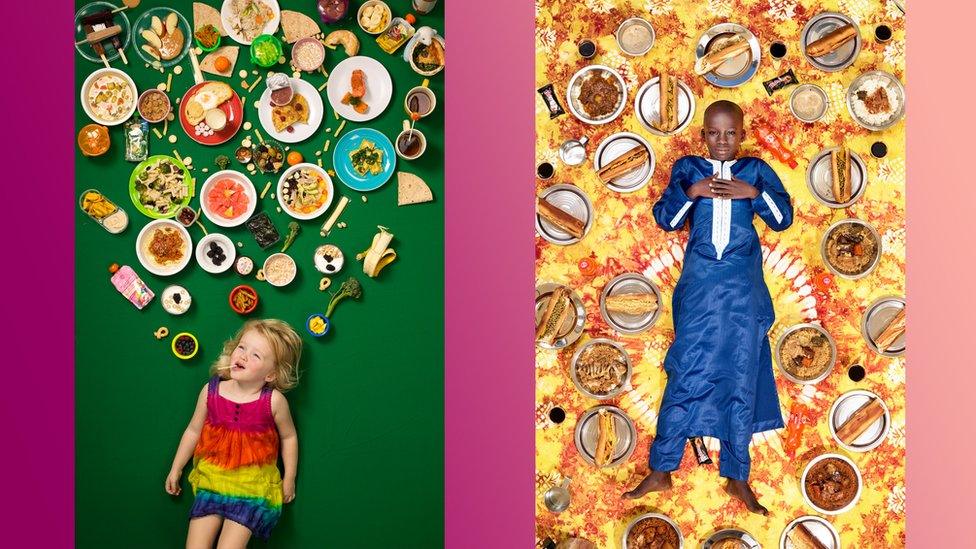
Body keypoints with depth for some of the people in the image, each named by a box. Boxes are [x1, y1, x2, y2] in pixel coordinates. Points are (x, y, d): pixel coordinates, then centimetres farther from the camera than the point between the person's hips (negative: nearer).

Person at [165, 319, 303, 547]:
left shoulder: (274, 401, -13)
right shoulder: (211, 391, -4)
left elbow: (288, 436, 3)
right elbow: (193, 431, 10)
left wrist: (289, 479, 8)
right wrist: (175, 470, 16)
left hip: (252, 484, -3)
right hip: (212, 478, 3)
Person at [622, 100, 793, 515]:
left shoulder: (756, 170, 7)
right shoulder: (688, 168, 7)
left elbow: (784, 217, 3)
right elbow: (665, 219, 1)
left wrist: (753, 193, -11)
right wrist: (691, 191, -13)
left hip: (744, 287, 1)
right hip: (699, 283, -1)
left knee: (742, 378, 4)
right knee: (685, 374, 0)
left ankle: (737, 477, 13)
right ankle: (661, 471, 8)